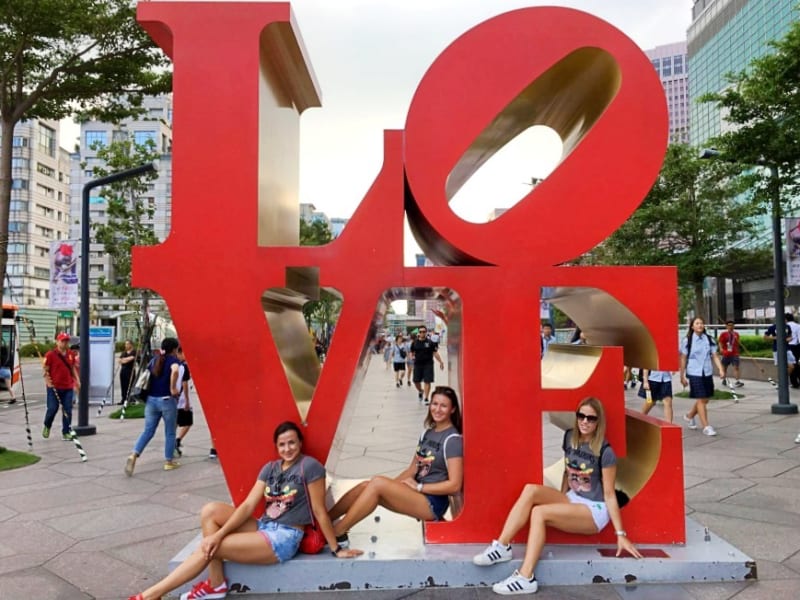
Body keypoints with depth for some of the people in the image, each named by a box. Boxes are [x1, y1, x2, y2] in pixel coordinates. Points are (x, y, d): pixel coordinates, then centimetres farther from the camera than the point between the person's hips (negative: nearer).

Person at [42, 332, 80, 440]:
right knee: (52, 409, 0)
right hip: (54, 387, -4)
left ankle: (66, 433, 10)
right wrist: (48, 382, -13)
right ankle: (47, 426, 30)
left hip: (68, 387, 4)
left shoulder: (71, 354, 8)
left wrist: (77, 380, 9)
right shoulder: (50, 354, -6)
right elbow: (45, 370, -4)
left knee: (67, 410, 3)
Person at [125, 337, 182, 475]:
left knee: (148, 431, 9)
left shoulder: (154, 360, 12)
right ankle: (169, 462, 17)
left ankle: (133, 455, -10)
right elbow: (174, 371, -29)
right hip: (167, 400, -5)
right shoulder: (173, 360, -8)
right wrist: (172, 389, -20)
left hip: (151, 400, 5)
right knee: (170, 433, 9)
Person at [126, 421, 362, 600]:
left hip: (284, 538, -7)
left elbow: (319, 512, -10)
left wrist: (336, 549, -5)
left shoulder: (310, 466, -13)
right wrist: (220, 533, -12)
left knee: (207, 548, -13)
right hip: (263, 528, 7)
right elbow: (248, 505, 0)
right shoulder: (270, 468, 7)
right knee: (210, 510, -8)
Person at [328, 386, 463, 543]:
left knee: (377, 483, -24)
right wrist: (391, 485, -3)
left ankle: (336, 533, -17)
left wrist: (418, 487, -15)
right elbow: (412, 470, 13)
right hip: (417, 494, 8)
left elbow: (454, 485, -18)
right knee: (365, 486, -11)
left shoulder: (452, 440, -13)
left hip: (433, 502, -7)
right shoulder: (427, 432, 11)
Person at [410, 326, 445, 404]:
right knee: (416, 381, 6)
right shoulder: (414, 343, 4)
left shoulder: (430, 343, -1)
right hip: (417, 364, 2)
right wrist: (412, 356, -10)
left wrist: (440, 361, -5)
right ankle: (420, 391, 37)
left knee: (427, 381, -5)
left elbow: (435, 353, 2)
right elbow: (412, 352, 13)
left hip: (428, 364, -2)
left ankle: (426, 398, 5)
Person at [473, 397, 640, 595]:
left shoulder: (605, 452, -16)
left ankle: (526, 578, -30)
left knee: (539, 512, -28)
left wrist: (621, 534, -14)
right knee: (531, 489, -21)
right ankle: (501, 546, -22)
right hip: (572, 500, 6)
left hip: (595, 511, -6)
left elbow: (609, 494, -13)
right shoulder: (569, 437, 3)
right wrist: (560, 502, 12)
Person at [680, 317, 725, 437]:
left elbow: (715, 356, 5)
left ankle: (690, 416, 36)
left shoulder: (709, 339, 5)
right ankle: (706, 427, -1)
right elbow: (683, 359, -1)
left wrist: (721, 369, -11)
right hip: (694, 373, -4)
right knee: (701, 400, -6)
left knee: (705, 400, 12)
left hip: (707, 373, 4)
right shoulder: (687, 341, -4)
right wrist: (682, 376, -1)